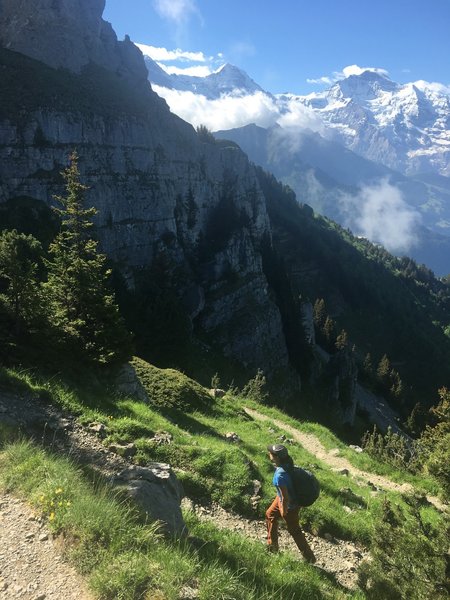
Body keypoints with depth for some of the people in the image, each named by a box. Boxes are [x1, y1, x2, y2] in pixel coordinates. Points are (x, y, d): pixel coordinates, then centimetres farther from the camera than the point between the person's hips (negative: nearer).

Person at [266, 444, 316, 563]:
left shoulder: (280, 475, -39)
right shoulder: (286, 463, -15)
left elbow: (285, 497, -29)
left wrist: (284, 511, -12)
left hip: (289, 505, -9)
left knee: (294, 531, 14)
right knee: (270, 515, 26)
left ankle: (310, 558, 35)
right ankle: (272, 546, 46)